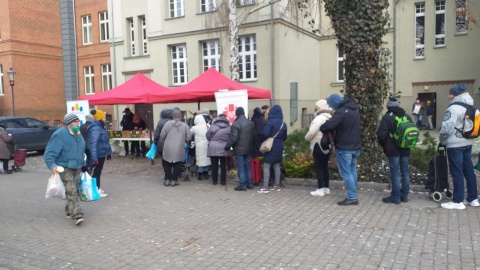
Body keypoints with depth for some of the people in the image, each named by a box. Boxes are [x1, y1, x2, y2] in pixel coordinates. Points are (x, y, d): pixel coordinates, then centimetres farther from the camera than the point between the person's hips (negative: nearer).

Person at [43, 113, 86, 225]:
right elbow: (49, 153, -19)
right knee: (72, 191, -14)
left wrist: (83, 165, 25)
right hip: (65, 168, -7)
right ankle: (77, 215, -16)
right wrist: (52, 165, -33)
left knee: (74, 190, 13)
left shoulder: (78, 134, 11)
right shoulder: (60, 135, -14)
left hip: (77, 168, 8)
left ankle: (69, 211, 28)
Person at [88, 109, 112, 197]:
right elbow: (93, 144, -29)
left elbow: (105, 141, 19)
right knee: (96, 172, 1)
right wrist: (94, 157, -34)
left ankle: (97, 188, 29)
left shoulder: (100, 127, 11)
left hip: (102, 154, 10)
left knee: (98, 171, 18)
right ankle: (96, 190, 11)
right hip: (98, 154, -10)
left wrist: (108, 152, 22)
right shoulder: (96, 129, -21)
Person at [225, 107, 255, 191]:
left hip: (239, 149, -6)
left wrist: (227, 146, -8)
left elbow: (233, 138, -19)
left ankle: (242, 185, 3)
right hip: (248, 149, 6)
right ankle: (250, 184, 20)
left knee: (241, 167, 0)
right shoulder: (251, 123, 6)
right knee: (248, 165, 15)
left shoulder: (235, 124, -17)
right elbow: (253, 136, 12)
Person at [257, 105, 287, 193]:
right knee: (277, 166, 14)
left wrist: (262, 141, -4)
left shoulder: (270, 122, -13)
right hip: (279, 147, 6)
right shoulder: (283, 123, 7)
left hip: (270, 146, -6)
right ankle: (277, 185, 18)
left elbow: (265, 134, -21)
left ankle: (265, 187, -6)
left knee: (266, 166, -3)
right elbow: (285, 137, 13)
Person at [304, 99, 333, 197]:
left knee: (319, 167, -4)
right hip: (327, 145, 9)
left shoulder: (319, 118, -16)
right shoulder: (329, 117, 12)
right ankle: (326, 188, 18)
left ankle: (320, 189, -3)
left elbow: (312, 132, -19)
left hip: (319, 145, -9)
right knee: (325, 166, 13)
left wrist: (306, 138, -2)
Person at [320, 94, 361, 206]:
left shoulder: (341, 111, -20)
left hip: (344, 147, -9)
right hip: (355, 146, 9)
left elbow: (329, 125, -29)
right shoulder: (354, 109, 11)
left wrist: (320, 129, -11)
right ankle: (353, 195, 19)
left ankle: (352, 197, -2)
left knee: (346, 172, -3)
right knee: (352, 170, 14)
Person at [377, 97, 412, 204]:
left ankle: (396, 197, 1)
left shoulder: (387, 117, -10)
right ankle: (404, 195, 19)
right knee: (405, 171, 12)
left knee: (395, 173, -3)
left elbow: (381, 134, -15)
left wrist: (383, 145, 2)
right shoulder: (407, 116, 12)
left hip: (393, 150, -6)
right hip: (405, 149, 7)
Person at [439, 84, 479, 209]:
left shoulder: (454, 108, -17)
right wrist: (466, 136, 18)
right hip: (467, 143, 9)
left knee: (457, 173, -4)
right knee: (469, 171, 13)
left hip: (455, 145, -9)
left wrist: (442, 140, -6)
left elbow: (446, 128, -22)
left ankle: (458, 201, 1)